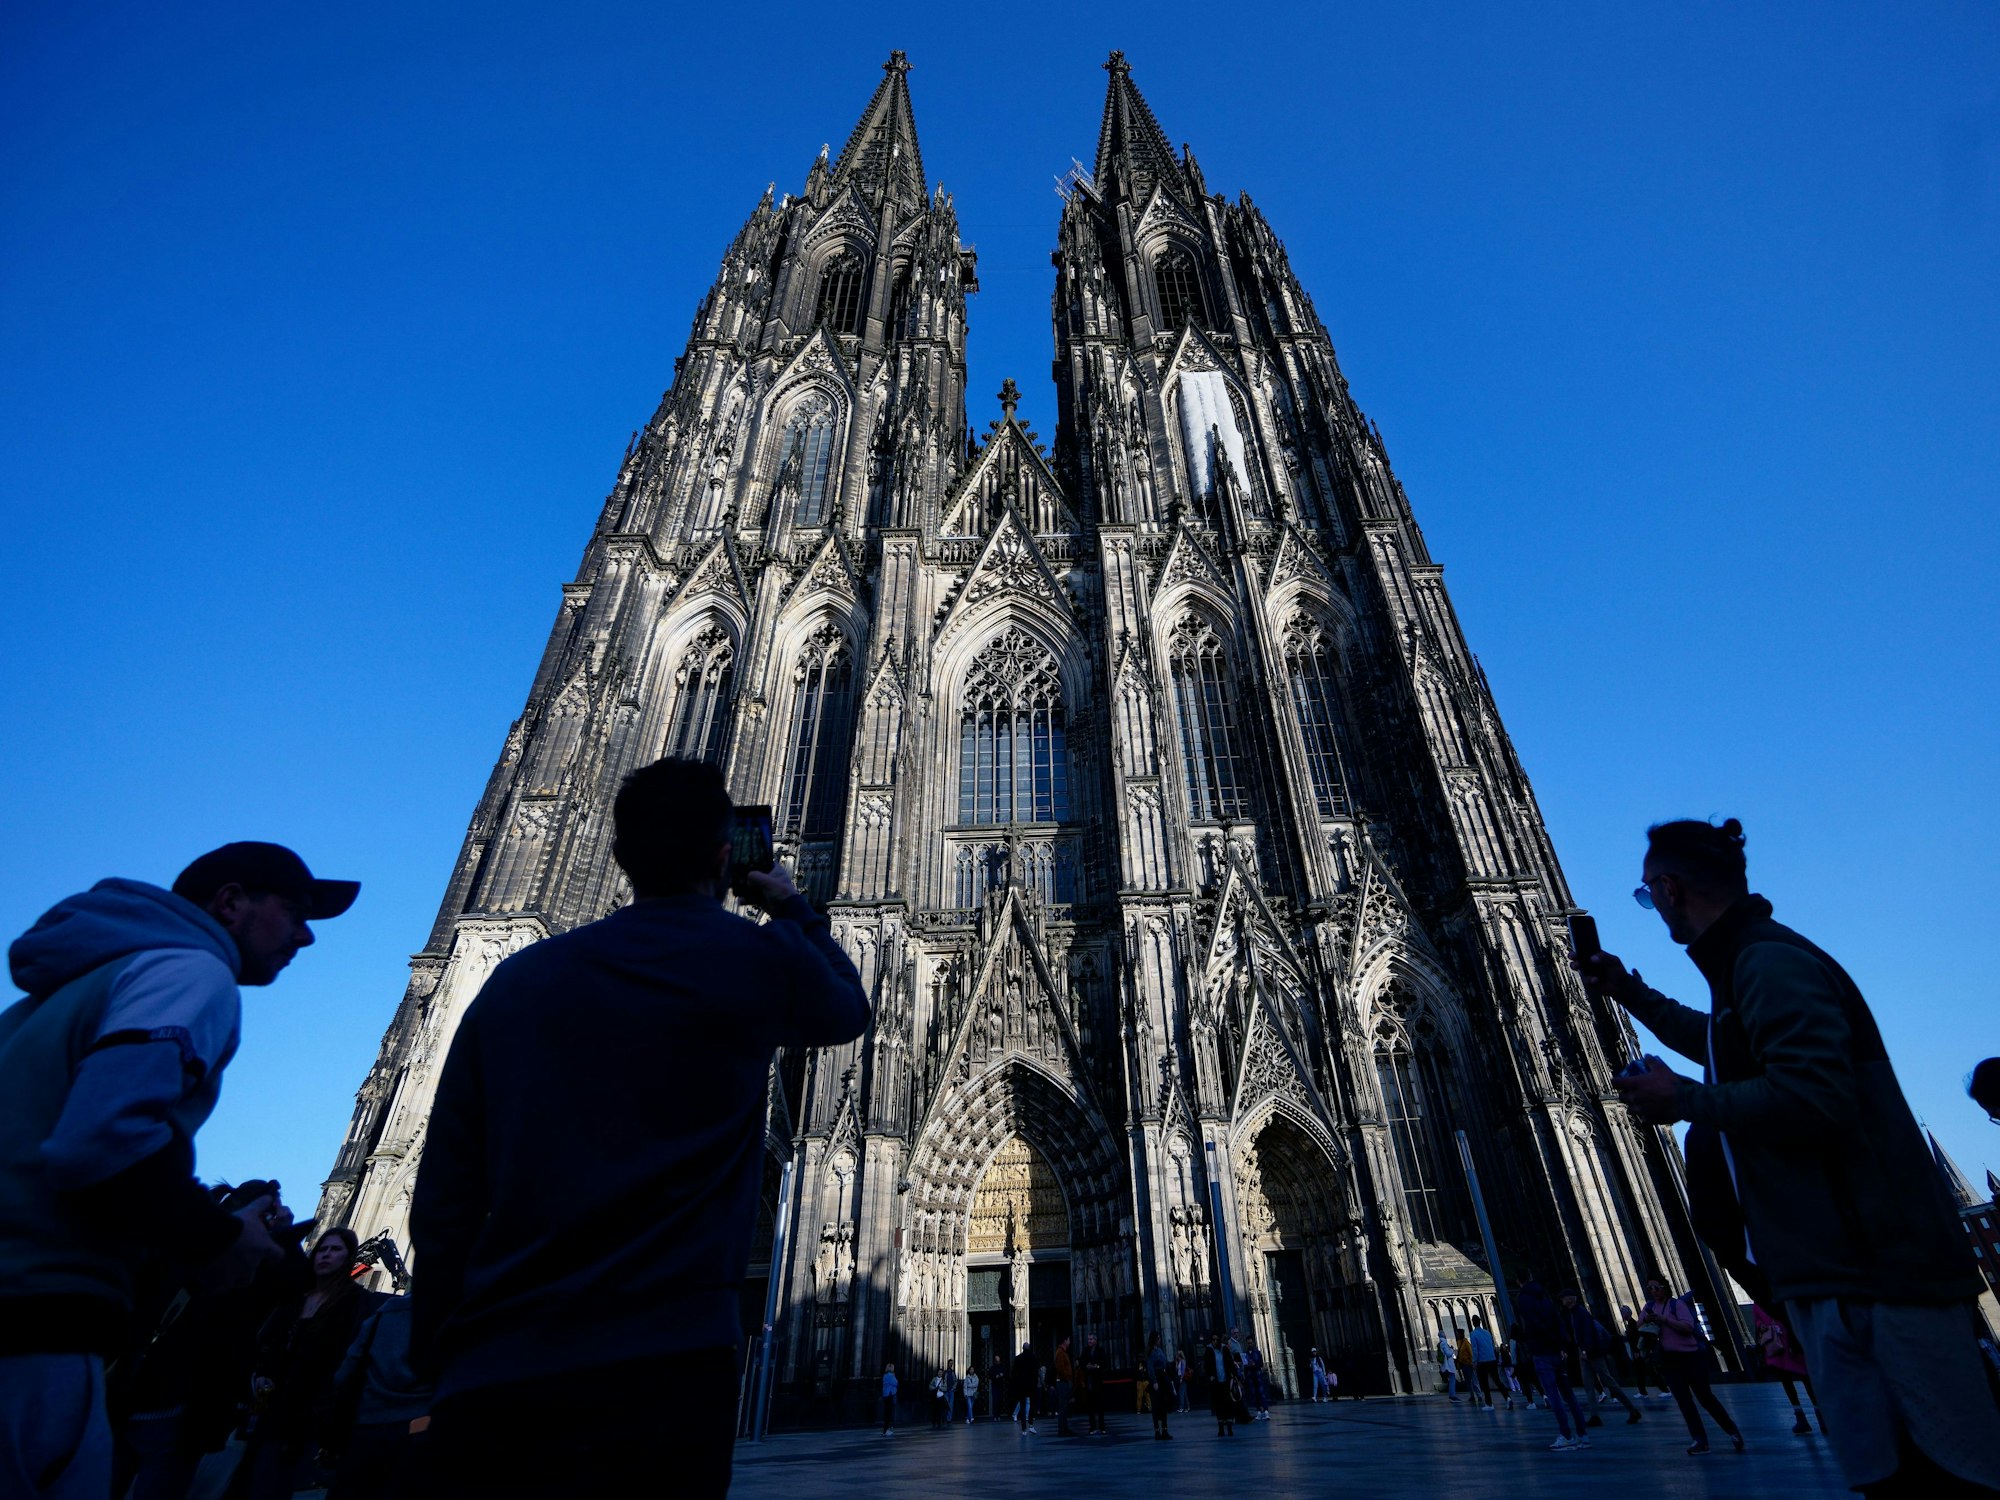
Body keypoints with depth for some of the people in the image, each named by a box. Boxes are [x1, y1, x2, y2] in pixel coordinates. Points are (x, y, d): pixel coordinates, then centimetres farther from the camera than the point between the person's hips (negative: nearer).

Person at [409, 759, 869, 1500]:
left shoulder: (520, 976, 4)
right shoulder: (758, 957, -6)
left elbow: (442, 1197, 6)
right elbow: (847, 1008, 18)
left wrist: (436, 1360, 15)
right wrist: (795, 910, 29)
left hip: (489, 1380, 5)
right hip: (662, 1368, -4)